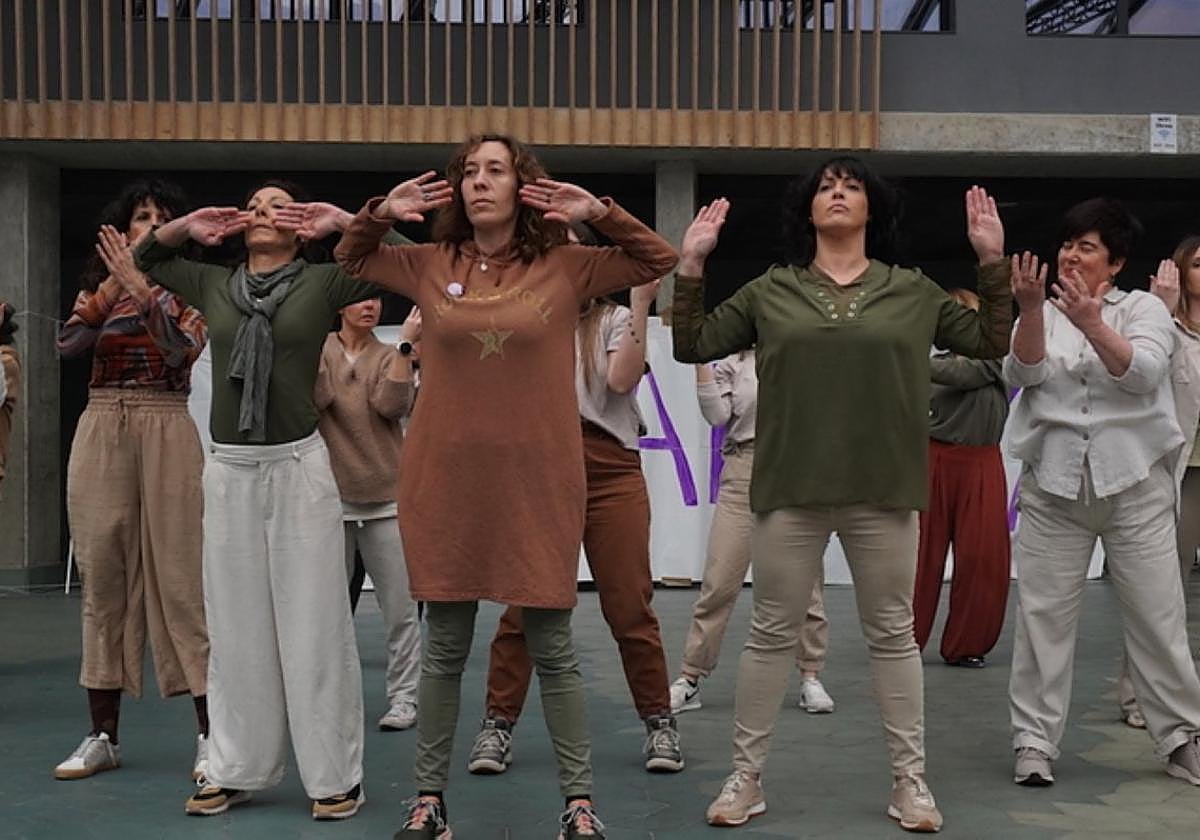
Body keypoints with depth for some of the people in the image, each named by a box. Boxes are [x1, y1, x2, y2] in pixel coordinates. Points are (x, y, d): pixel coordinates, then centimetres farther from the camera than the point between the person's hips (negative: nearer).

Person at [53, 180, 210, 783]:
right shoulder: (100, 284, 16)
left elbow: (184, 349, -11)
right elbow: (67, 344, -1)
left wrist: (141, 287, -18)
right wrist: (109, 293, -11)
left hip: (166, 431, -3)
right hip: (100, 433, 3)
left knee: (180, 577, -7)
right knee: (102, 577, 5)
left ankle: (211, 734, -3)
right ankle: (102, 736, 13)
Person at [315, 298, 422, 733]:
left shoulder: (390, 356, 7)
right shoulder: (318, 350, 5)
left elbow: (392, 405, -12)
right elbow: (315, 397, -13)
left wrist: (405, 345, -15)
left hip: (384, 499, 0)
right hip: (331, 496, 0)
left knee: (399, 607, 0)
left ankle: (403, 697, 9)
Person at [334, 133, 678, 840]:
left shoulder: (564, 267, 0)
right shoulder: (430, 265, 5)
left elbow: (659, 261, 4)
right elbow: (351, 259, 20)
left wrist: (600, 213, -9)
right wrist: (380, 213, 0)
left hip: (538, 481, -1)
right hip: (446, 481, 2)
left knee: (553, 648, 5)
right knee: (445, 646, 10)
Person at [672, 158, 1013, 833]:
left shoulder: (913, 291, 8)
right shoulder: (770, 291, 7)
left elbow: (990, 342, 8)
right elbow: (693, 346, 5)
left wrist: (993, 261, -1)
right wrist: (692, 266, -3)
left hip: (883, 490, 0)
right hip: (792, 489, 0)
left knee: (893, 634, 8)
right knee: (773, 634, 5)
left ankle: (910, 780, 19)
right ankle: (747, 778, 16)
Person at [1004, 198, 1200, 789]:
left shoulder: (1144, 308, 6)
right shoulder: (1042, 315, 11)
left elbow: (1144, 373, -13)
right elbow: (1025, 373, -8)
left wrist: (1092, 325, -29)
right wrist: (1031, 310, -24)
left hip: (1135, 484, -1)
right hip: (1054, 485, 1)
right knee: (1043, 614, 2)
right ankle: (1034, 739, 10)